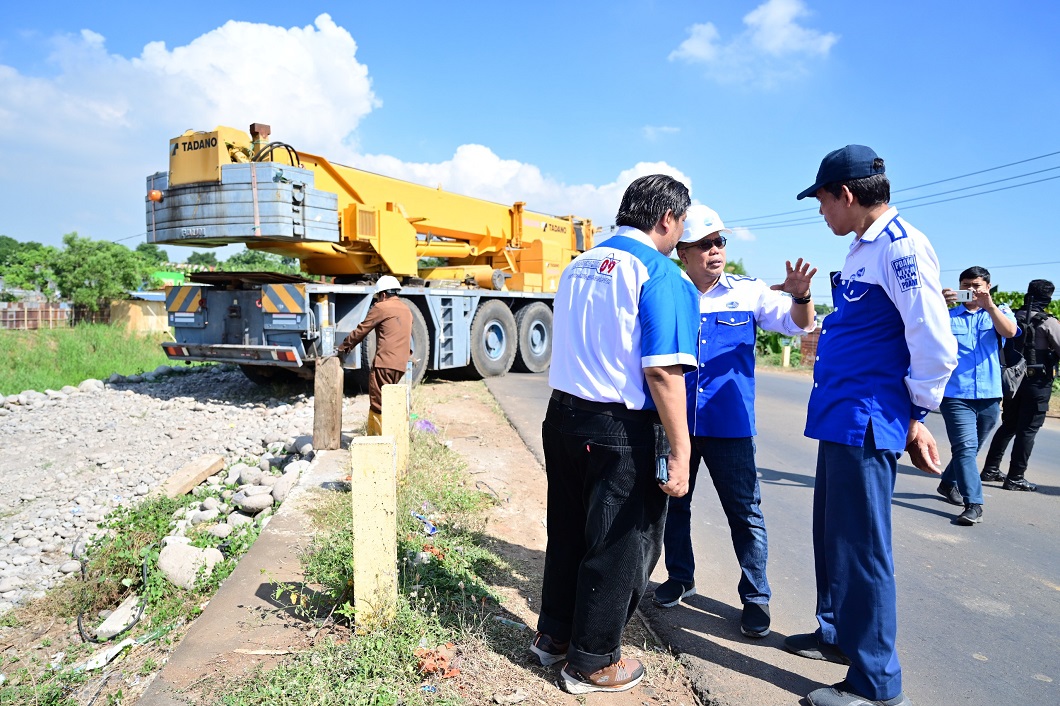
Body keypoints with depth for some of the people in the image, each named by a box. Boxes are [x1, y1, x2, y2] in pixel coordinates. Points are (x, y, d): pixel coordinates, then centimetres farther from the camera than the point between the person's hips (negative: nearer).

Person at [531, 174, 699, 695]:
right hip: (623, 431, -8)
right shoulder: (660, 273, -14)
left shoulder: (578, 266, 11)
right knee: (619, 546, 9)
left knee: (567, 533, 21)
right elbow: (662, 371, -21)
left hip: (563, 417, 8)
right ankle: (592, 663, 25)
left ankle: (554, 635, 39)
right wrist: (679, 452, -17)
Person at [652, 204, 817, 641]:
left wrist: (799, 296, -24)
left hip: (730, 424, -1)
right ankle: (679, 577, 35)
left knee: (745, 511, 4)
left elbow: (798, 325, -4)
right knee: (674, 503, 15)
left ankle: (755, 597, 21)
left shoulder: (749, 292, 0)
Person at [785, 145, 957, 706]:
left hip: (866, 423, -10)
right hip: (840, 418, 10)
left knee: (860, 547, 0)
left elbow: (935, 343, -20)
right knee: (831, 534, 20)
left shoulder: (901, 245, -16)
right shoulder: (862, 250, 14)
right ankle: (837, 634, 39)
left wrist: (915, 415, -10)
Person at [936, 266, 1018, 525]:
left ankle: (949, 483, 37)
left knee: (970, 448, 17)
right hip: (956, 395, -3)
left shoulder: (999, 312, 9)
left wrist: (989, 305, -28)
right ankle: (973, 505, -13)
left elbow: (1009, 332, -14)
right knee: (965, 448, -14)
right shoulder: (948, 316, 6)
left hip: (989, 396, 3)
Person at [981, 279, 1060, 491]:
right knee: (1028, 429, 0)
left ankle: (991, 469, 18)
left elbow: (1004, 347, 9)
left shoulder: (1014, 318, 4)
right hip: (1037, 381, -5)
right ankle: (1015, 478, 3)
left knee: (1008, 425, 16)